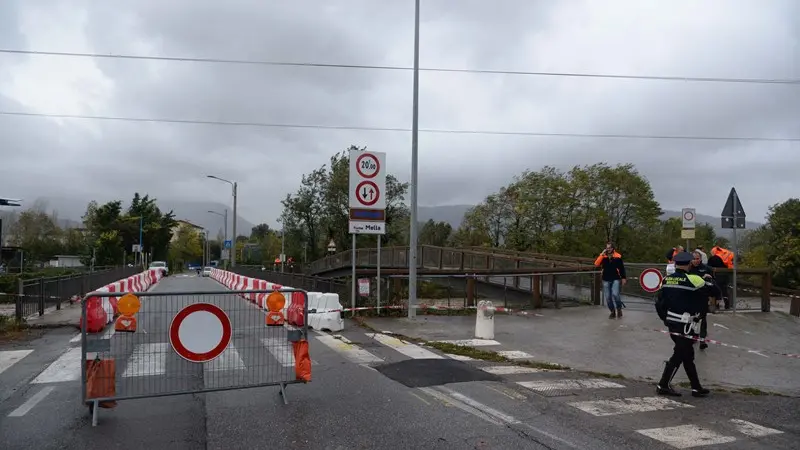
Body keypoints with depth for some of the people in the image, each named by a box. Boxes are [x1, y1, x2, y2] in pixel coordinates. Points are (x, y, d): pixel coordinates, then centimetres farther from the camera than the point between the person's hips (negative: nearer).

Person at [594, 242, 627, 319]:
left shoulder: (618, 256, -1)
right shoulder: (603, 257, 4)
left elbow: (622, 268, 4)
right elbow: (596, 264, -10)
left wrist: (623, 278, 3)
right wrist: (602, 255, -14)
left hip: (616, 279, -3)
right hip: (606, 280, 3)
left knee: (615, 294, -19)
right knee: (608, 297, 3)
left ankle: (619, 309, 4)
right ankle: (612, 312, 19)